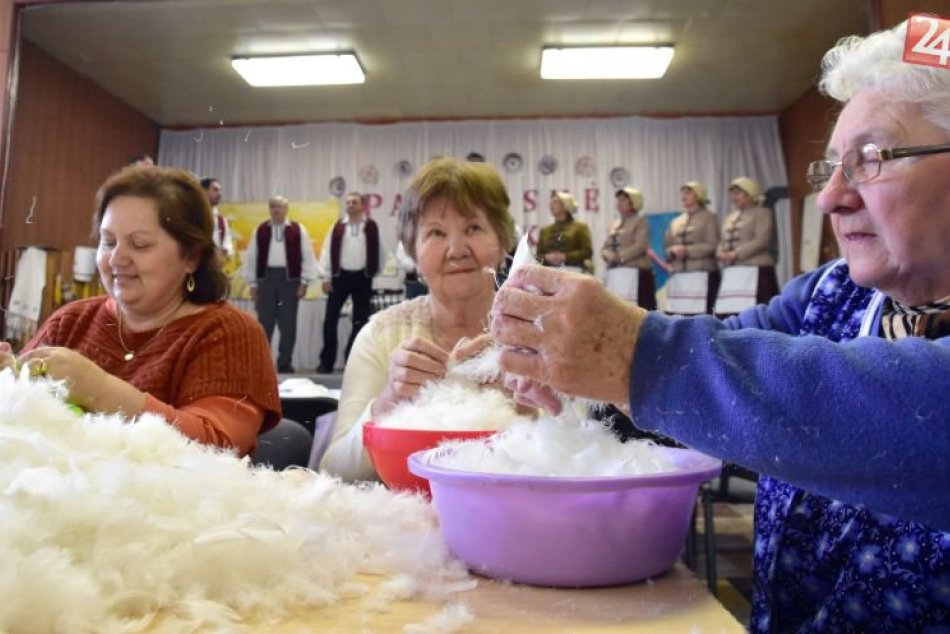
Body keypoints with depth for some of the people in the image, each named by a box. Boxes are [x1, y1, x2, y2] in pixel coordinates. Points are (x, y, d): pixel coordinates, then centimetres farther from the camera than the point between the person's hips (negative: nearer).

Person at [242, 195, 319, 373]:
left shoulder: (298, 230, 3)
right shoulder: (260, 230, 8)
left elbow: (307, 256, 1)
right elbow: (251, 257, 8)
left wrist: (305, 281, -4)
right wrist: (252, 283, 5)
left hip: (289, 279, -1)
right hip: (266, 278, 1)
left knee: (288, 324, 3)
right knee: (265, 322, 4)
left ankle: (285, 363, 11)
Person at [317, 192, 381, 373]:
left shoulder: (371, 226, 1)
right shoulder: (338, 227, 4)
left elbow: (377, 252, 6)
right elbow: (328, 251, 2)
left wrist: (372, 273, 5)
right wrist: (326, 277, -3)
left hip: (362, 277, 0)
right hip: (340, 276, 1)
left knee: (360, 321, 6)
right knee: (330, 319, -2)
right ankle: (326, 361, 6)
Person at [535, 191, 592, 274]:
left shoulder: (580, 227, 7)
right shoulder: (545, 230, 18)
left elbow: (587, 251, -2)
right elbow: (538, 255, 14)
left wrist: (565, 257, -13)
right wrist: (546, 258, -9)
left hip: (572, 271, -3)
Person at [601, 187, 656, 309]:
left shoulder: (640, 220, 1)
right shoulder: (615, 224, 21)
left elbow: (640, 246, -12)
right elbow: (606, 246, 16)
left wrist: (619, 256, -16)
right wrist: (607, 254, -7)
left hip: (634, 272, -6)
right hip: (615, 274, 6)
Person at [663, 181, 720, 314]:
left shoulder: (709, 217, 6)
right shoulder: (676, 221, 19)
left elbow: (712, 245, -5)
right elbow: (667, 245, 17)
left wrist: (687, 250, -13)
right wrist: (673, 251, -5)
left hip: (701, 275, -5)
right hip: (678, 277, 5)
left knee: (700, 314, -11)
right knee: (679, 315, 0)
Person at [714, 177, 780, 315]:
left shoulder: (762, 213, 2)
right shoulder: (730, 217, 23)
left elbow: (762, 240, -11)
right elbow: (723, 242, 19)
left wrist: (736, 254, -17)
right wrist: (721, 254, -4)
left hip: (755, 271, -6)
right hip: (732, 274, 6)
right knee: (728, 313, 0)